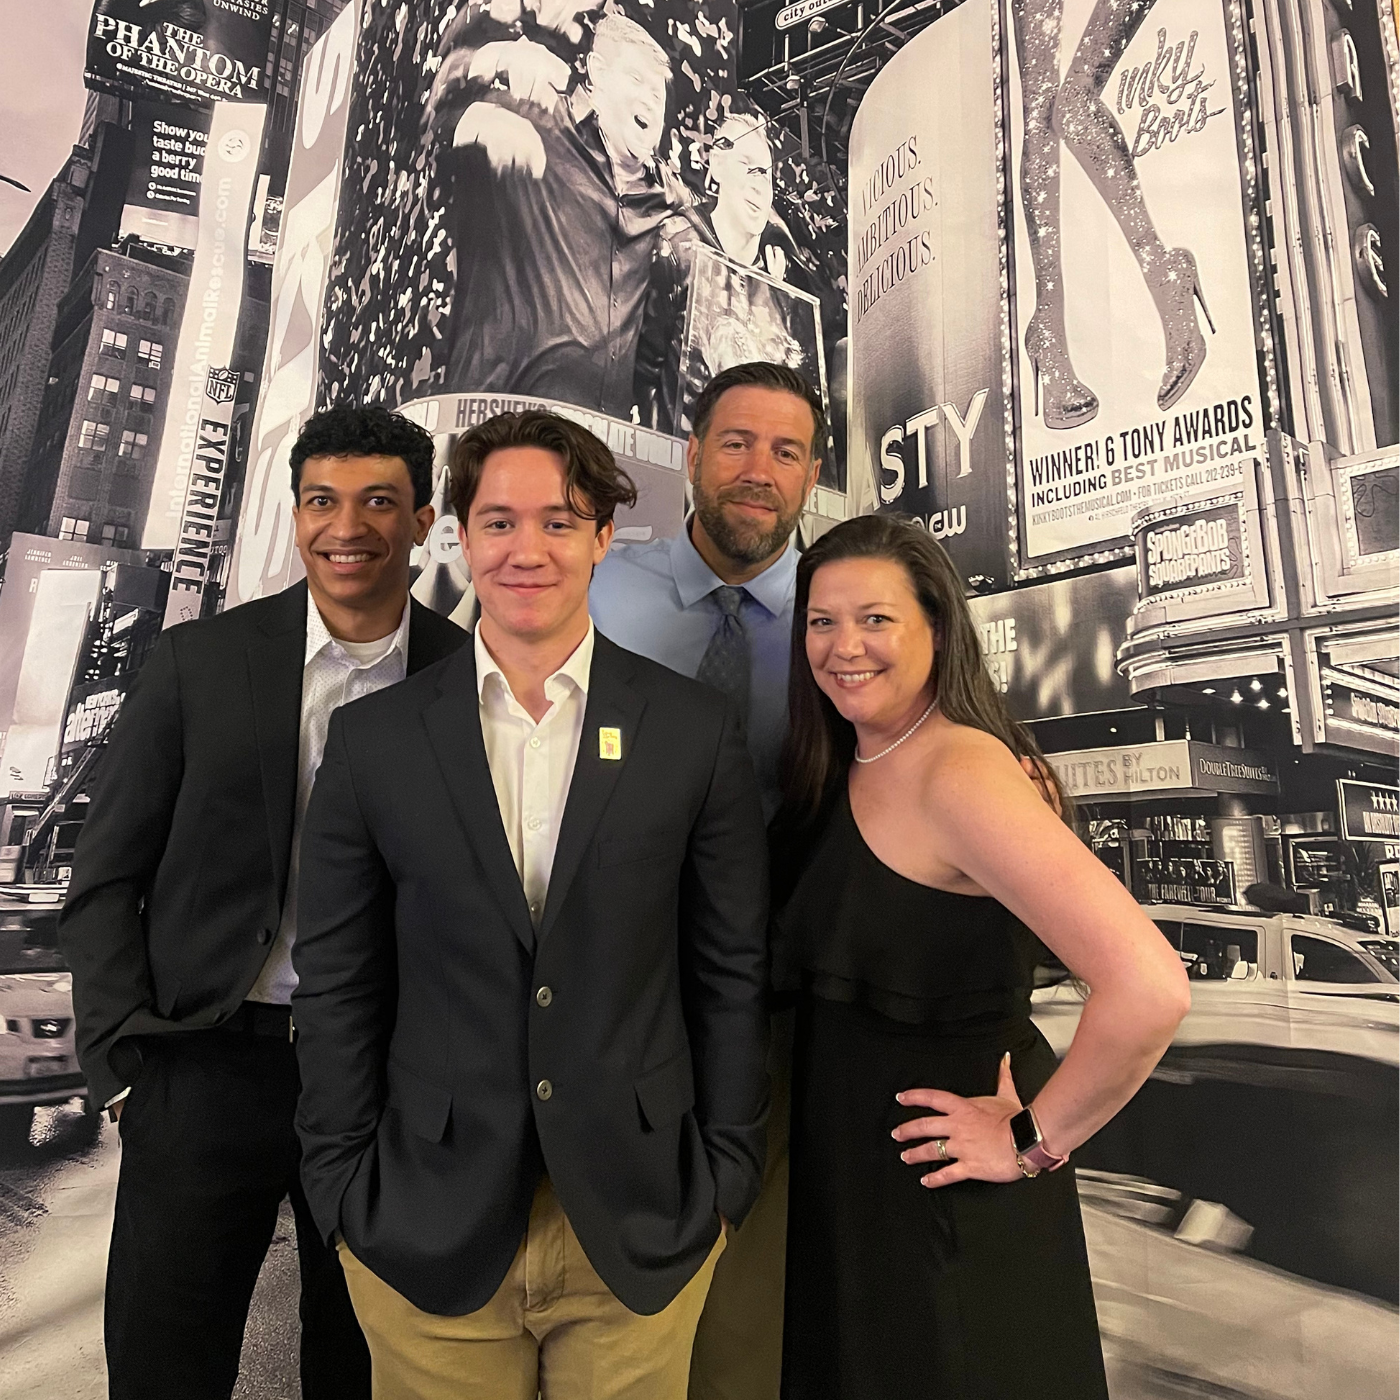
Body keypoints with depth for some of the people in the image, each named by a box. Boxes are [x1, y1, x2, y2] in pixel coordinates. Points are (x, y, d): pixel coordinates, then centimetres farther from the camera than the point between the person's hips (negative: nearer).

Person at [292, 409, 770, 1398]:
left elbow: (733, 971, -1)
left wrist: (725, 1179, 0)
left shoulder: (697, 731, -6)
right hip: (427, 1238, 1)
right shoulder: (374, 740, -3)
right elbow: (336, 984, 2)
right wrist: (343, 1192, 2)